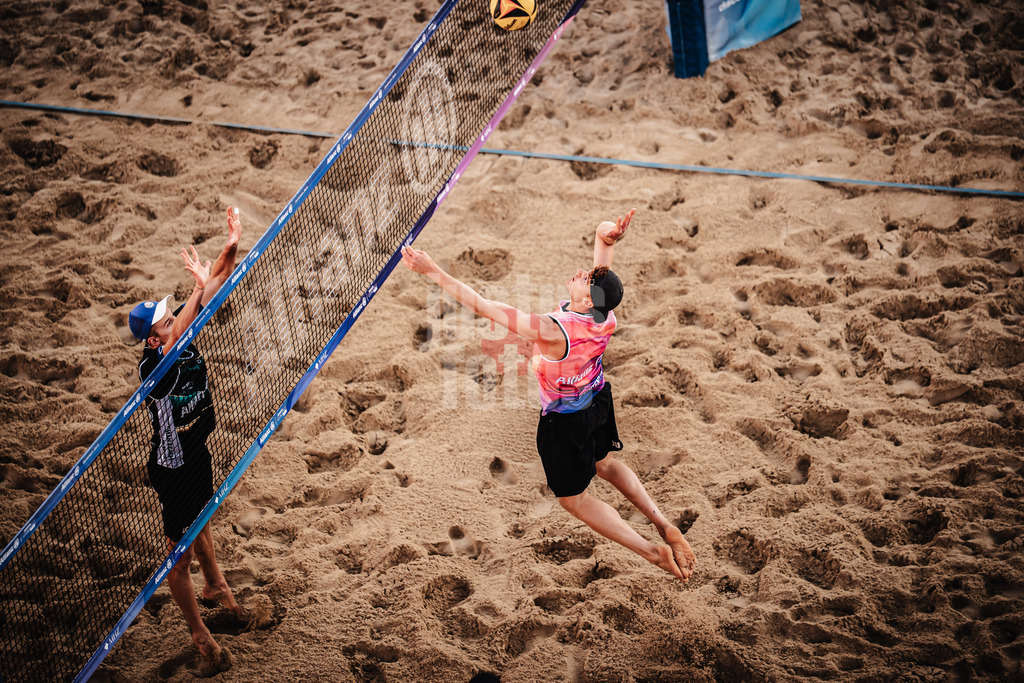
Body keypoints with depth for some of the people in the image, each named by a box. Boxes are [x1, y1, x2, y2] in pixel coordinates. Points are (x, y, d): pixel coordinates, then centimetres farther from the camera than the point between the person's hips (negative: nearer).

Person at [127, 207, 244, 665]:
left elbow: (214, 288, -10)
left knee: (201, 523, 32)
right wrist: (200, 288, -61)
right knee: (180, 553, 8)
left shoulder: (184, 335, -9)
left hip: (199, 453, 8)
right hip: (172, 469, -8)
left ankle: (215, 584, 56)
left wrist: (230, 249, -25)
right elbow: (176, 336, -51)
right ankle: (197, 630, 24)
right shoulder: (153, 368, -31)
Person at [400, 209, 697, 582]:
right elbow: (605, 232, -14)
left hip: (565, 420, -7)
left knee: (573, 498, 14)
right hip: (597, 399, 7)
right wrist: (607, 235, -39)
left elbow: (482, 306, -41)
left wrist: (432, 271, -37)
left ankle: (652, 550, 8)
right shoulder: (603, 309, -23)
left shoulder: (551, 332, -41)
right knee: (603, 462, 33)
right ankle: (663, 525, 23)